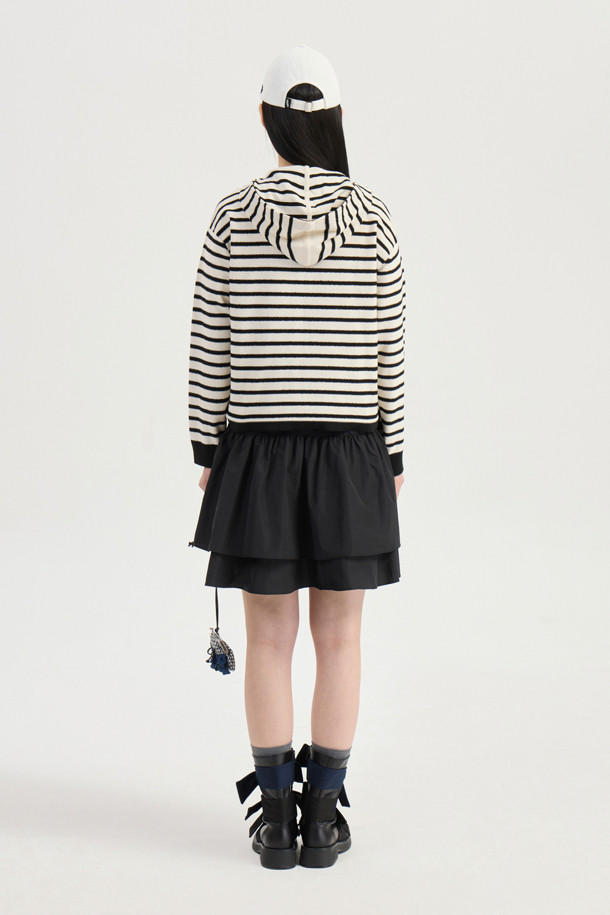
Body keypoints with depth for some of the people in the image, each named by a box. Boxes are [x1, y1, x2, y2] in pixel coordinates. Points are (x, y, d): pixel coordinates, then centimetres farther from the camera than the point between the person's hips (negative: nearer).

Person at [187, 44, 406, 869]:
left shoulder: (232, 217, -6)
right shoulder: (374, 222, -5)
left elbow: (209, 345, -3)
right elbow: (388, 351, -3)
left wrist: (208, 449, 7)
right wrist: (393, 456, 6)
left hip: (259, 452, 0)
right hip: (352, 453, 0)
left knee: (269, 638, 8)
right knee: (340, 638, 9)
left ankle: (277, 818, 11)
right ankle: (323, 817, 12)